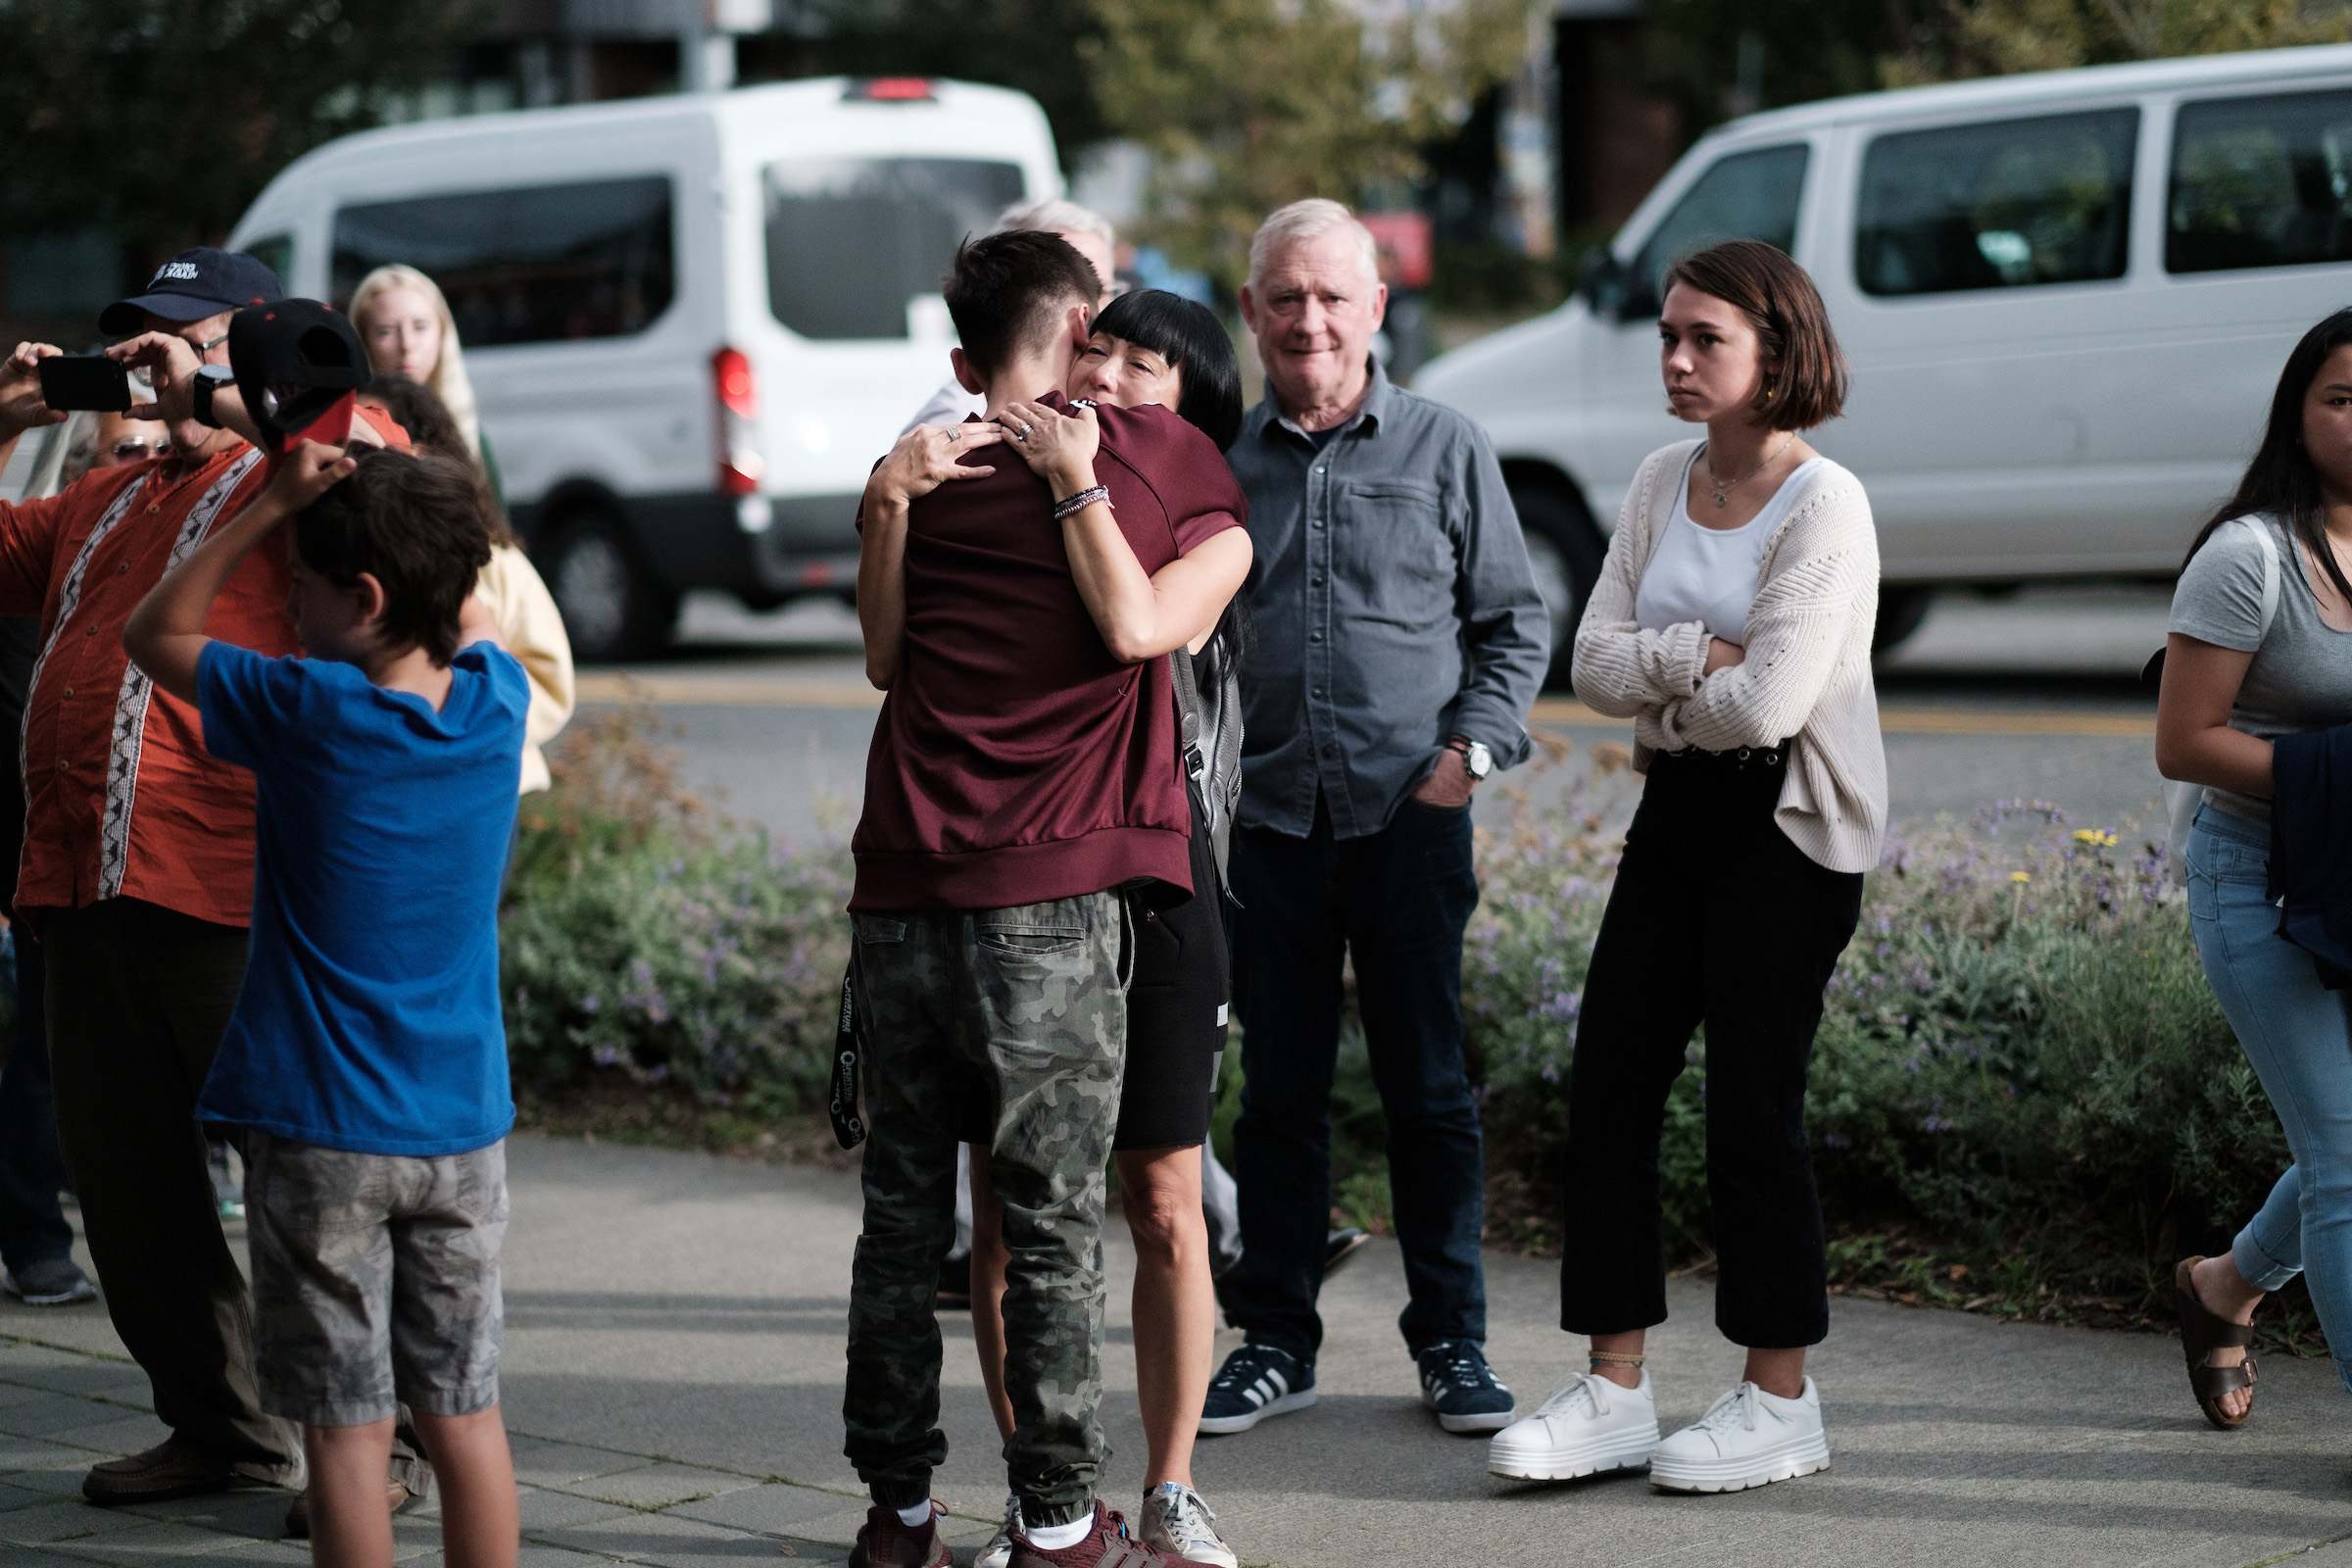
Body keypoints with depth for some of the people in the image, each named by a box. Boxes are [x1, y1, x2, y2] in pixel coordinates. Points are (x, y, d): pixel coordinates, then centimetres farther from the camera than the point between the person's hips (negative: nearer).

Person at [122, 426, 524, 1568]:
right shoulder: (495, 701, -1)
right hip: (463, 1124, 5)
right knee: (464, 1412, 11)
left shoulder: (310, 711, -14)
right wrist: (390, 483, 15)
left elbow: (152, 635, 2)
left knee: (347, 1429, 1)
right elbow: (466, 618, 24)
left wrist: (275, 504, -3)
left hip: (322, 1130, -4)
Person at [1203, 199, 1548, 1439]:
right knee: (1279, 1088, 7)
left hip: (1408, 813, -1)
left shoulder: (1442, 448, 5)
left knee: (1427, 1084, 3)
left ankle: (1451, 1339, 13)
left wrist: (1473, 745, -4)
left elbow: (1513, 621, 9)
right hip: (1264, 815, 1)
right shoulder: (1218, 457, 8)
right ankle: (1274, 1337, 16)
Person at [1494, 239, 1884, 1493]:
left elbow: (1765, 705, -22)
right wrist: (1697, 657, -16)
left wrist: (1658, 686, -5)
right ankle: (1614, 1389, 12)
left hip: (1788, 825, -7)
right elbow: (1597, 662, 1)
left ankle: (1779, 1400, 11)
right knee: (1610, 1085, 4)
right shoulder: (1663, 481, 7)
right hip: (1678, 806, 7)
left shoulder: (1825, 506, -14)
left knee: (1753, 1103, -2)